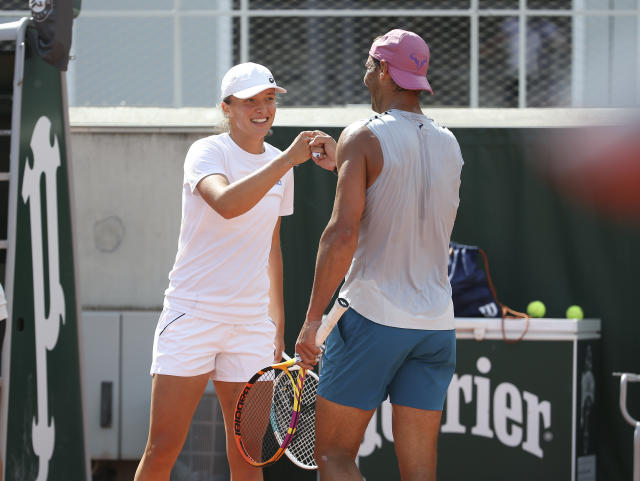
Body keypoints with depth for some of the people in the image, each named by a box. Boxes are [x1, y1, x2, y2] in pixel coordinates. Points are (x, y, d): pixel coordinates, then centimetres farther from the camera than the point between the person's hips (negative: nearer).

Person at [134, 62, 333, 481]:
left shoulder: (279, 165, 11)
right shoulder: (208, 152, -7)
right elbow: (227, 204, -30)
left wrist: (278, 328, 22)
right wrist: (289, 158, -36)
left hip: (251, 323, 5)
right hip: (192, 316, -5)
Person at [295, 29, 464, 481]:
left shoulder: (363, 138, -8)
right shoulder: (450, 145, 10)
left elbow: (343, 233, -17)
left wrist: (313, 318, -15)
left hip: (372, 318, -5)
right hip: (436, 322, 5)